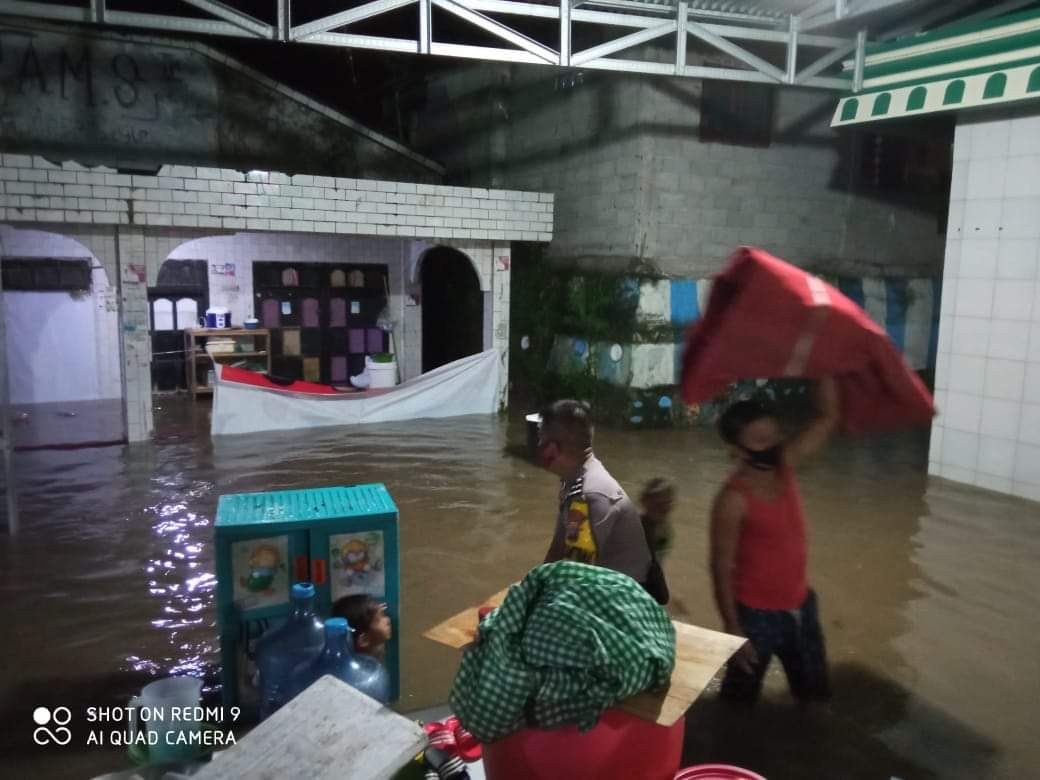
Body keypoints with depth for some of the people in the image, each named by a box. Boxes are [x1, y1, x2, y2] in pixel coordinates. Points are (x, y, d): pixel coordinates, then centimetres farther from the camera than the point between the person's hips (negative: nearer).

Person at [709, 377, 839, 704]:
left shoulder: (785, 466, -8)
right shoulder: (733, 499, -25)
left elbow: (827, 418, -4)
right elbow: (721, 568, -20)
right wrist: (733, 629, -18)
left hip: (801, 605, 6)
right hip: (756, 614, -6)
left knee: (815, 694, 24)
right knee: (740, 699, 15)